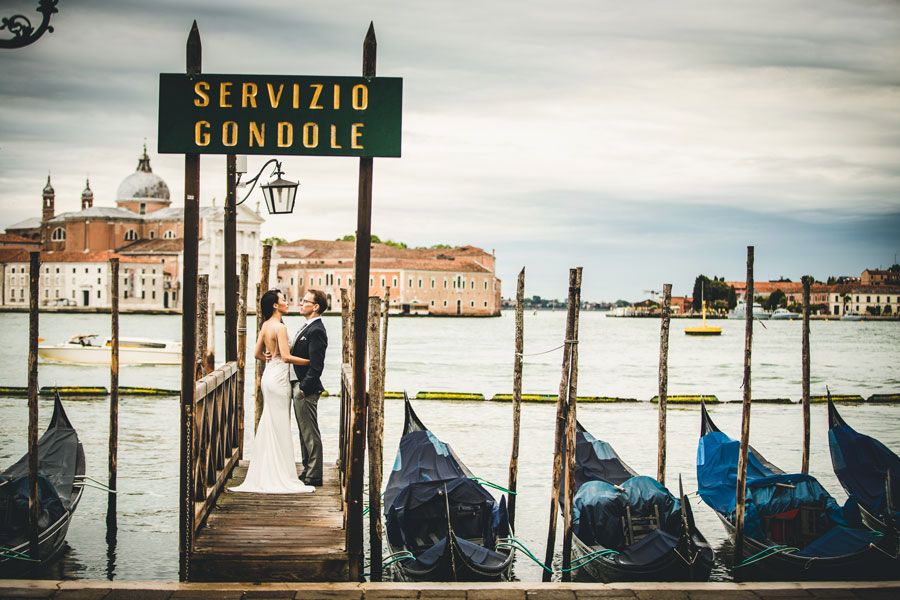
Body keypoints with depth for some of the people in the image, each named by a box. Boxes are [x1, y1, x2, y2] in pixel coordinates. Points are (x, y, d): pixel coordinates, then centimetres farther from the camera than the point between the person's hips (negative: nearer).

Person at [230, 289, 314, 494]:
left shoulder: (265, 326, 11)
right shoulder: (279, 327, -16)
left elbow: (258, 353, 17)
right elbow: (286, 356, -22)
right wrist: (310, 361, -14)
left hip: (269, 375, 9)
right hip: (278, 377, -9)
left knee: (268, 426, 13)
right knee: (280, 427, -4)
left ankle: (264, 474, 19)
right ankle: (280, 477, -1)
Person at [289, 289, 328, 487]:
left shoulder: (316, 330, -17)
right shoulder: (307, 327, 15)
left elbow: (316, 365, -21)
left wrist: (304, 387, -20)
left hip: (306, 388, -10)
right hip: (297, 385, 10)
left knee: (310, 433, -4)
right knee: (305, 432, 16)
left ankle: (314, 476, 1)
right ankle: (308, 471, 24)